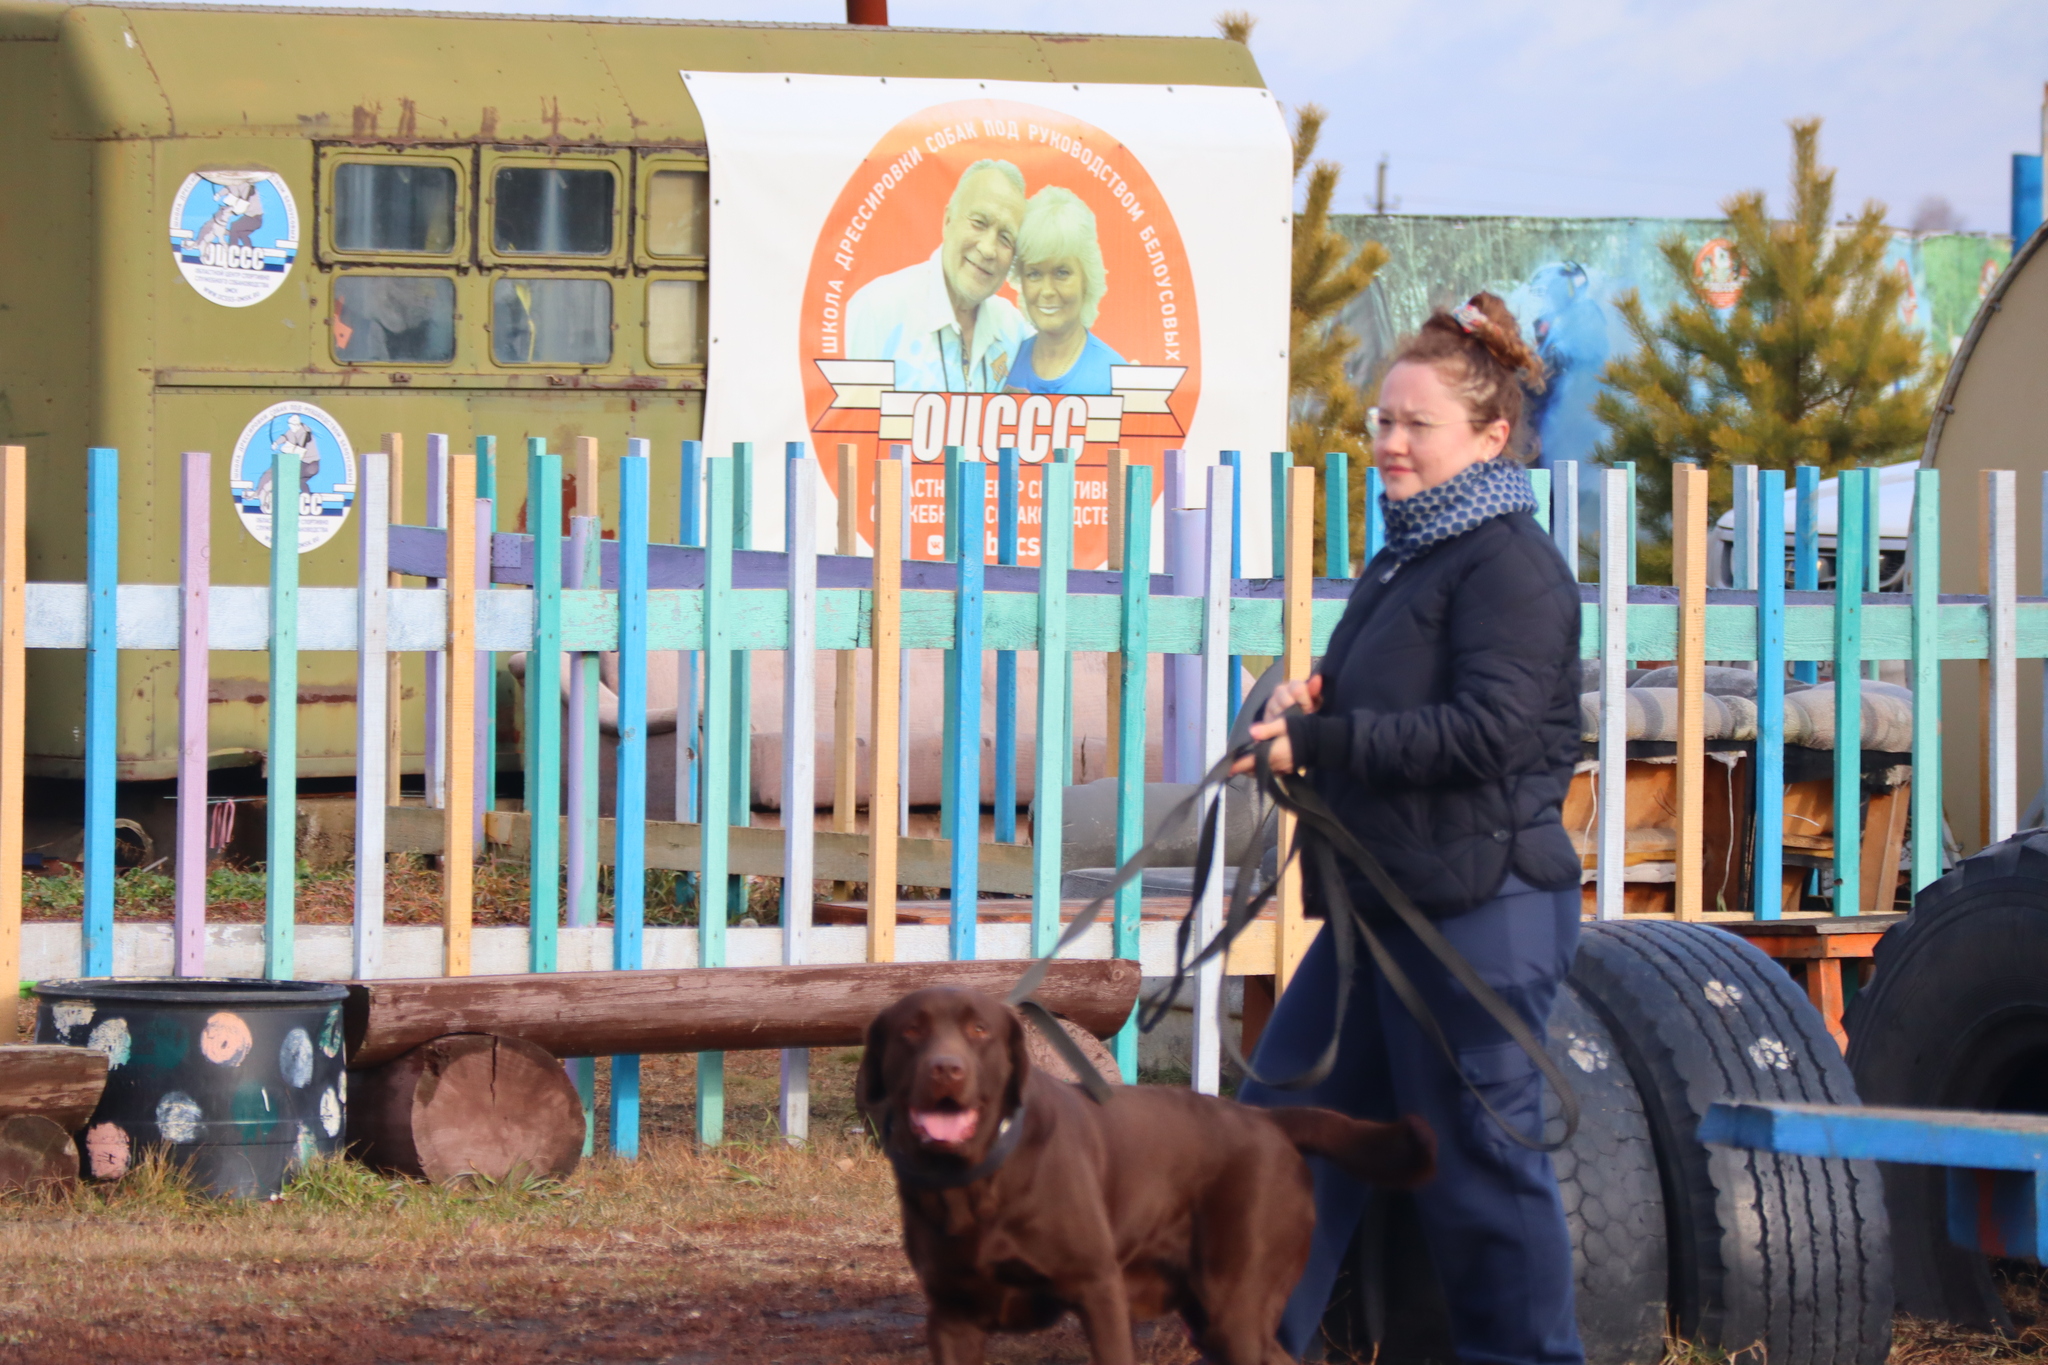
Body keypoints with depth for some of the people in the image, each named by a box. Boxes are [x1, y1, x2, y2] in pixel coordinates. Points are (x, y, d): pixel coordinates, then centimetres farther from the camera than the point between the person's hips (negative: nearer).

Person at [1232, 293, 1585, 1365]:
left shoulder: (1510, 565, -14)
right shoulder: (1405, 554, 17)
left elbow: (1485, 730, -24)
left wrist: (1321, 741, -23)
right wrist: (1309, 704, 4)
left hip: (1482, 909, -10)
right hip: (1382, 904, 10)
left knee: (1477, 1159, -2)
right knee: (1288, 1116, 9)